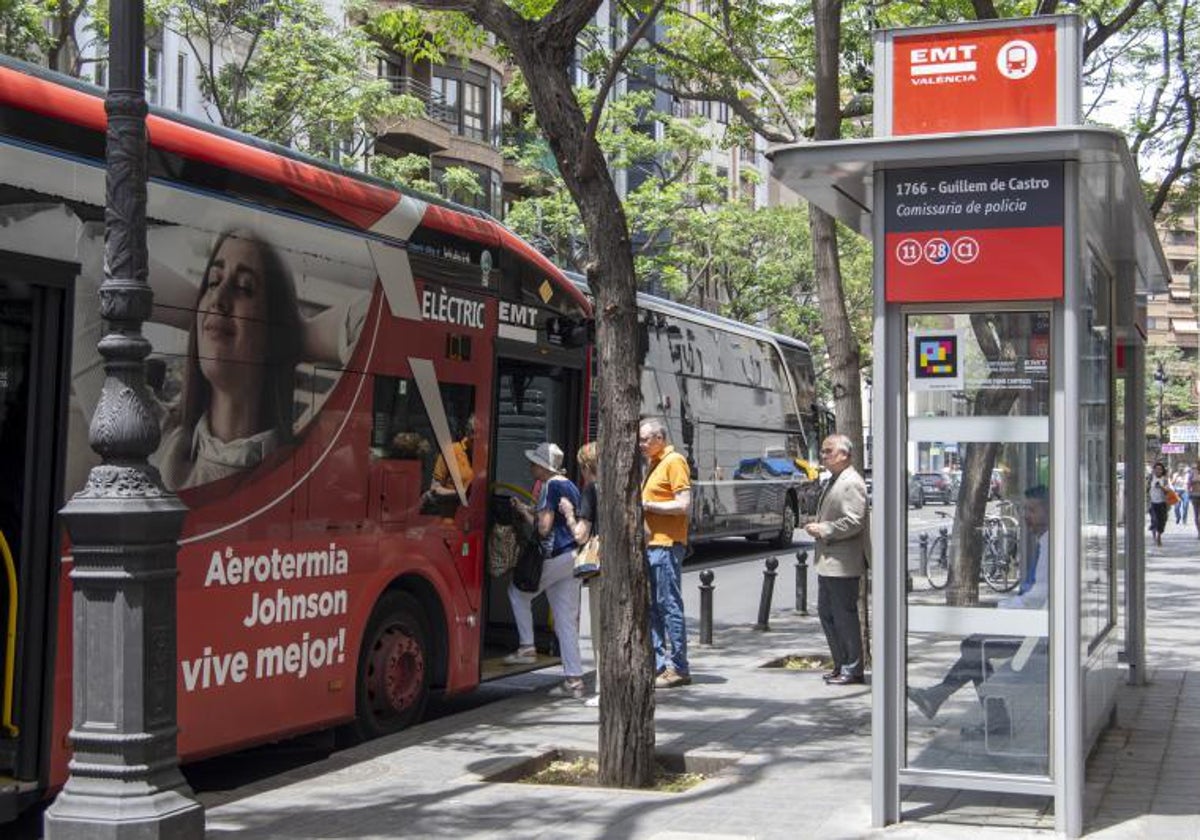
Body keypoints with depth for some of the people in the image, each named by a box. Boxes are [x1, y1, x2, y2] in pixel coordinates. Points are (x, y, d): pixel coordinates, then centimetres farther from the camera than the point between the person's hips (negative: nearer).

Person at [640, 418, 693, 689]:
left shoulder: (674, 462, -9)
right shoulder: (653, 464, 19)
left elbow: (683, 505, -17)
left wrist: (647, 505, -14)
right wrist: (640, 504, 8)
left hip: (667, 544, -10)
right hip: (650, 544, 10)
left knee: (669, 605, -6)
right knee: (650, 607, 11)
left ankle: (678, 668, -2)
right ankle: (658, 664, 16)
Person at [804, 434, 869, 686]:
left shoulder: (852, 483, -15)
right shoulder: (834, 481, 18)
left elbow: (853, 522, -22)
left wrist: (823, 530, -16)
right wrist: (817, 527, 13)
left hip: (843, 563, -11)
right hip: (828, 561, 11)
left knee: (845, 616, -4)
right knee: (826, 613, 14)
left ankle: (852, 670, 5)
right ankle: (841, 665, 23)